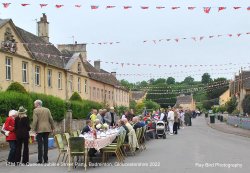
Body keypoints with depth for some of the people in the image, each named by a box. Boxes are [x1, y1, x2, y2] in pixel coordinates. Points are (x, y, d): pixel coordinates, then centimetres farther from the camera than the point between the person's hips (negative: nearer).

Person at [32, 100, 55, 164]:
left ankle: (40, 160, -1)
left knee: (40, 145, -1)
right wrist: (52, 127, 15)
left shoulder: (35, 110, -4)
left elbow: (35, 120, -11)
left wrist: (33, 129, -8)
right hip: (47, 129, 4)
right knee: (45, 144, 7)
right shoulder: (47, 110, 9)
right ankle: (45, 159, 9)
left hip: (39, 129, -4)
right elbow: (51, 119, 8)